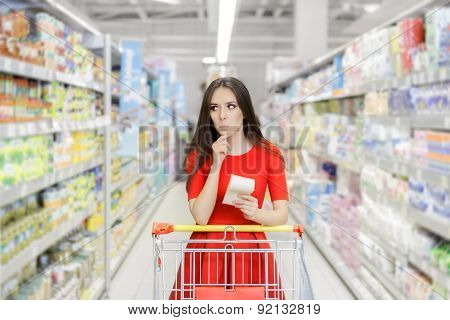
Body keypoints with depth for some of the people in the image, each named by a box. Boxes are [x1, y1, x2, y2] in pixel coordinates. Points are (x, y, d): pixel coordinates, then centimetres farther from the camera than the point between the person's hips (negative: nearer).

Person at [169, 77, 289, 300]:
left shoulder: (269, 153, -3)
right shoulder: (199, 154, -2)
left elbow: (282, 215, -6)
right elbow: (201, 217, -13)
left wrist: (256, 213, -26)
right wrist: (216, 165, -18)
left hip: (250, 250, 0)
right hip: (207, 250, 0)